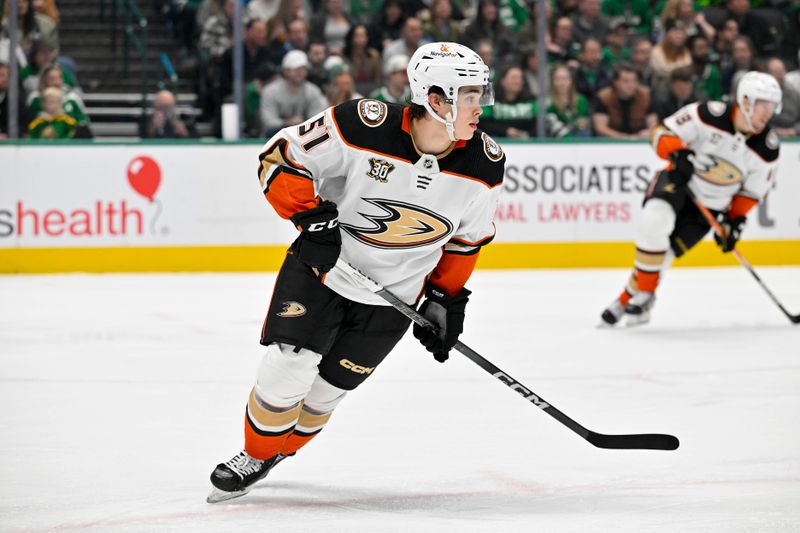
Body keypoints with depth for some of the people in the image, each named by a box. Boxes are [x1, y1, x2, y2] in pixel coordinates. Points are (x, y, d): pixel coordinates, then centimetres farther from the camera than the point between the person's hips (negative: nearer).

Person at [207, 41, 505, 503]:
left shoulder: (484, 166, -14)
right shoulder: (363, 127, -26)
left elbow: (467, 239, 5)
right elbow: (281, 157, -14)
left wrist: (445, 298, 5)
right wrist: (309, 216, -25)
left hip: (393, 295, 3)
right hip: (323, 263, -3)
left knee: (327, 388, 5)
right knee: (287, 368, -13)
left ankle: (280, 450, 32)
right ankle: (256, 454, 13)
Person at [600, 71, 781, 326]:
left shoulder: (767, 149, -10)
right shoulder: (710, 115, -21)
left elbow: (753, 190, 4)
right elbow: (663, 132, -14)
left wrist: (735, 220, -4)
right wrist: (677, 153, -33)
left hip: (711, 205, 2)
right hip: (679, 181, -2)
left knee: (662, 252, -11)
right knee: (654, 220, -31)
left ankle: (632, 297, 10)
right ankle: (645, 291, -15)